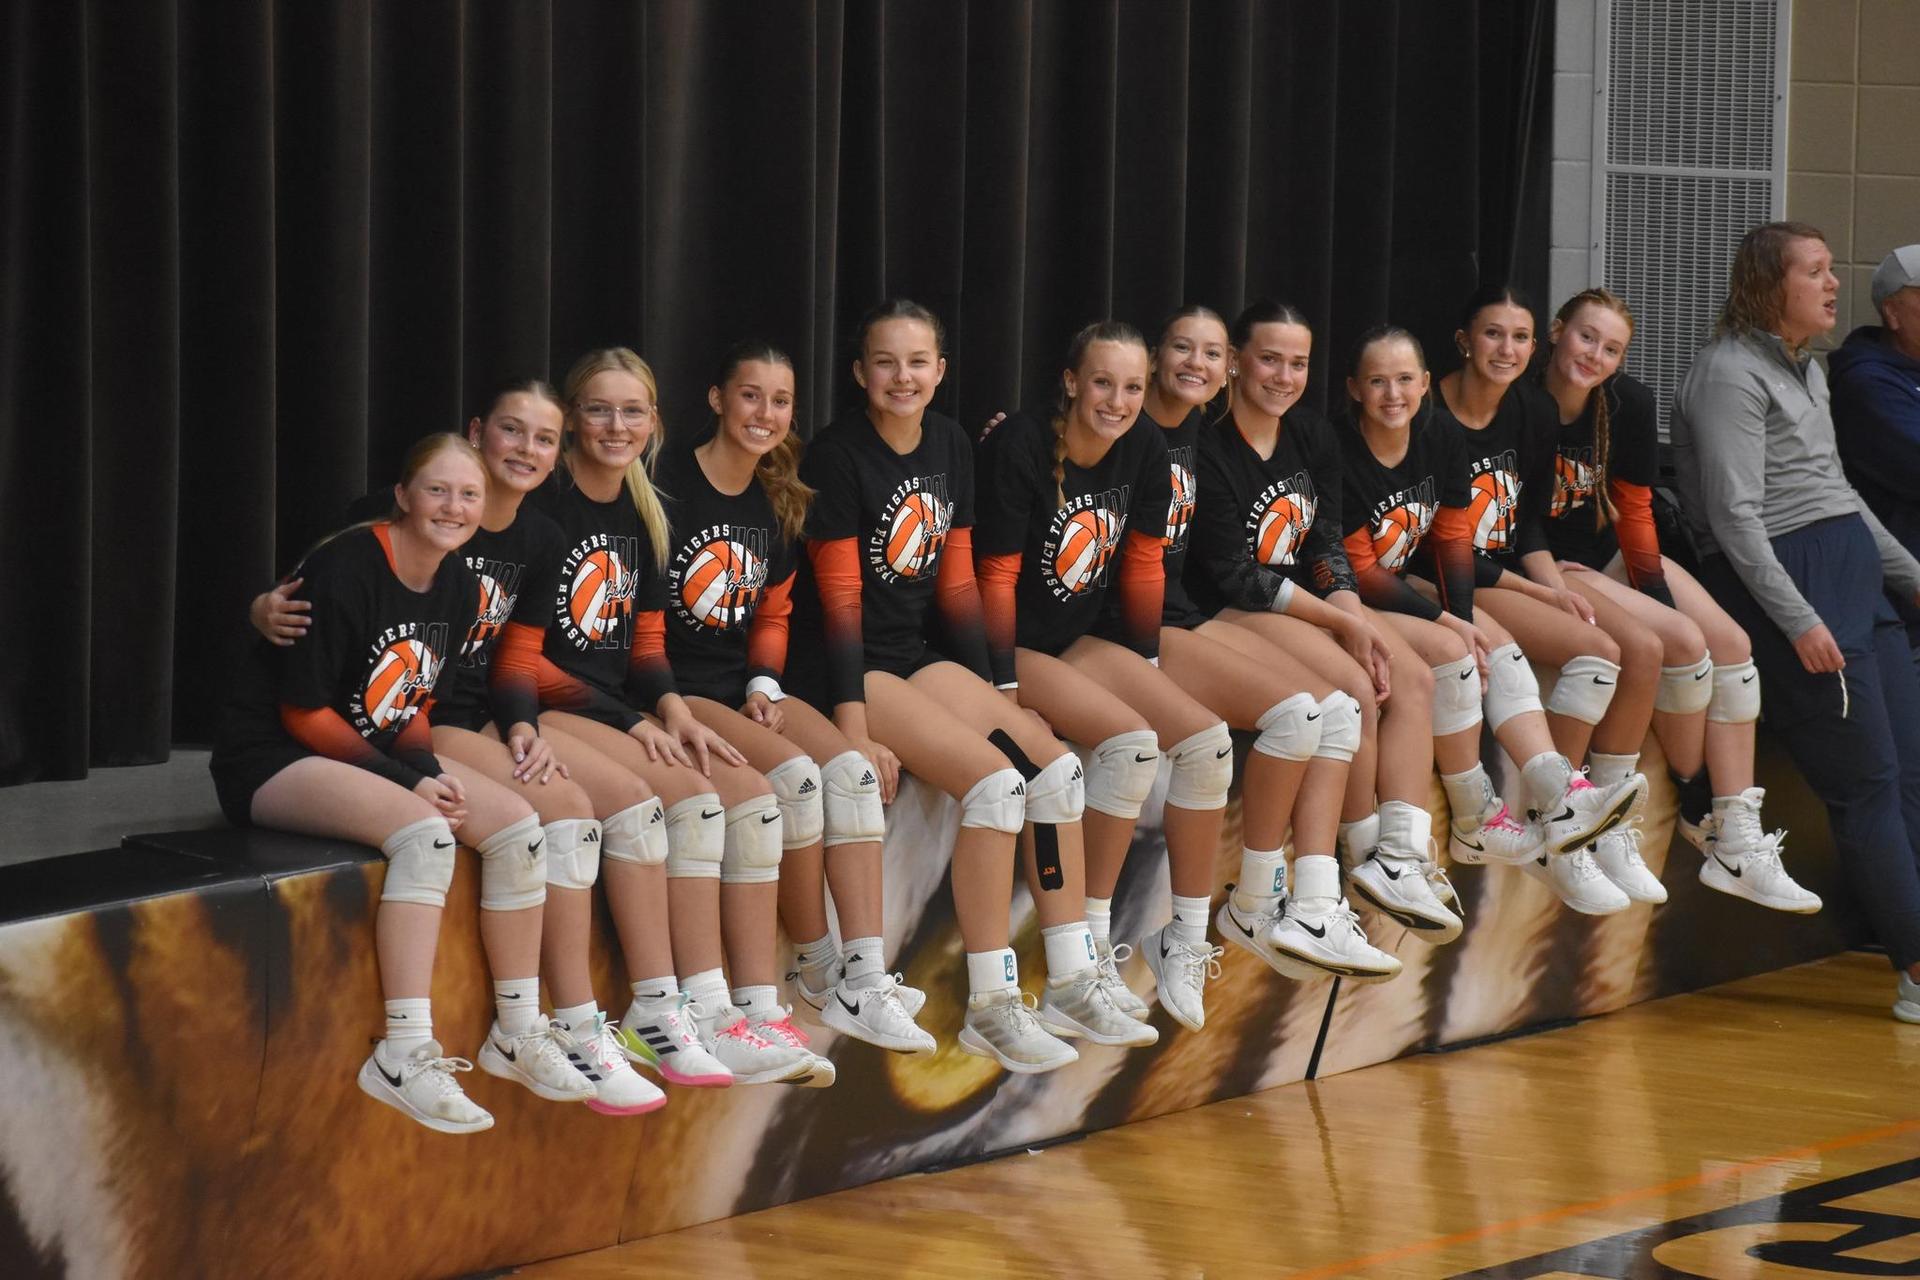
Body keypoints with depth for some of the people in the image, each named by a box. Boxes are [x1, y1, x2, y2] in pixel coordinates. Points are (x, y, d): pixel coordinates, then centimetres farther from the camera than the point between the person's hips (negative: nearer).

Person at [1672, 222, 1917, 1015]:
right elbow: (1734, 515, -15)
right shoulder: (1731, 374, -9)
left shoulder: (1805, 370, 19)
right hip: (1783, 579, -9)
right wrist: (1798, 621, -20)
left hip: (1851, 569, 9)